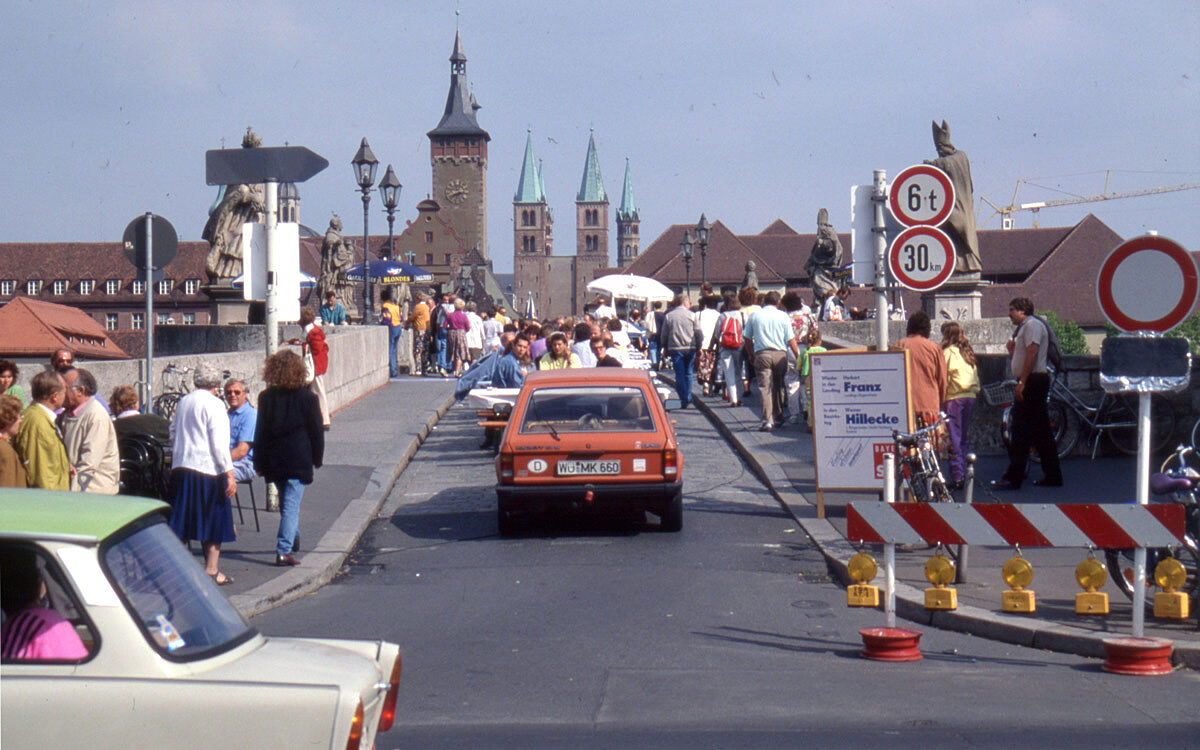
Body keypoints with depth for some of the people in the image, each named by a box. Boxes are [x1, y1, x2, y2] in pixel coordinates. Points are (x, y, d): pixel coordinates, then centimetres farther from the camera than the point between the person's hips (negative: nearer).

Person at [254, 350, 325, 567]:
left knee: (286, 502, 23)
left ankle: (292, 538, 40)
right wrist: (318, 457, 11)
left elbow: (260, 432, 4)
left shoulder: (266, 397, 0)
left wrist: (259, 463, 9)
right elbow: (316, 431, -2)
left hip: (274, 460, 3)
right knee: (291, 504, -5)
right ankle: (284, 551, -12)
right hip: (298, 459, -3)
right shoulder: (307, 397, -7)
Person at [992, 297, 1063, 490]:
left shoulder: (1032, 325, -9)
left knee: (1021, 432, -11)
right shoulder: (1024, 328, 23)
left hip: (1033, 381, -11)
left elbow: (1032, 353, -20)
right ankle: (1053, 476, 14)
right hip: (1032, 383, 11)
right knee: (1041, 432, 11)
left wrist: (1022, 382, -24)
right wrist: (1012, 349, 9)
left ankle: (1013, 478, -13)